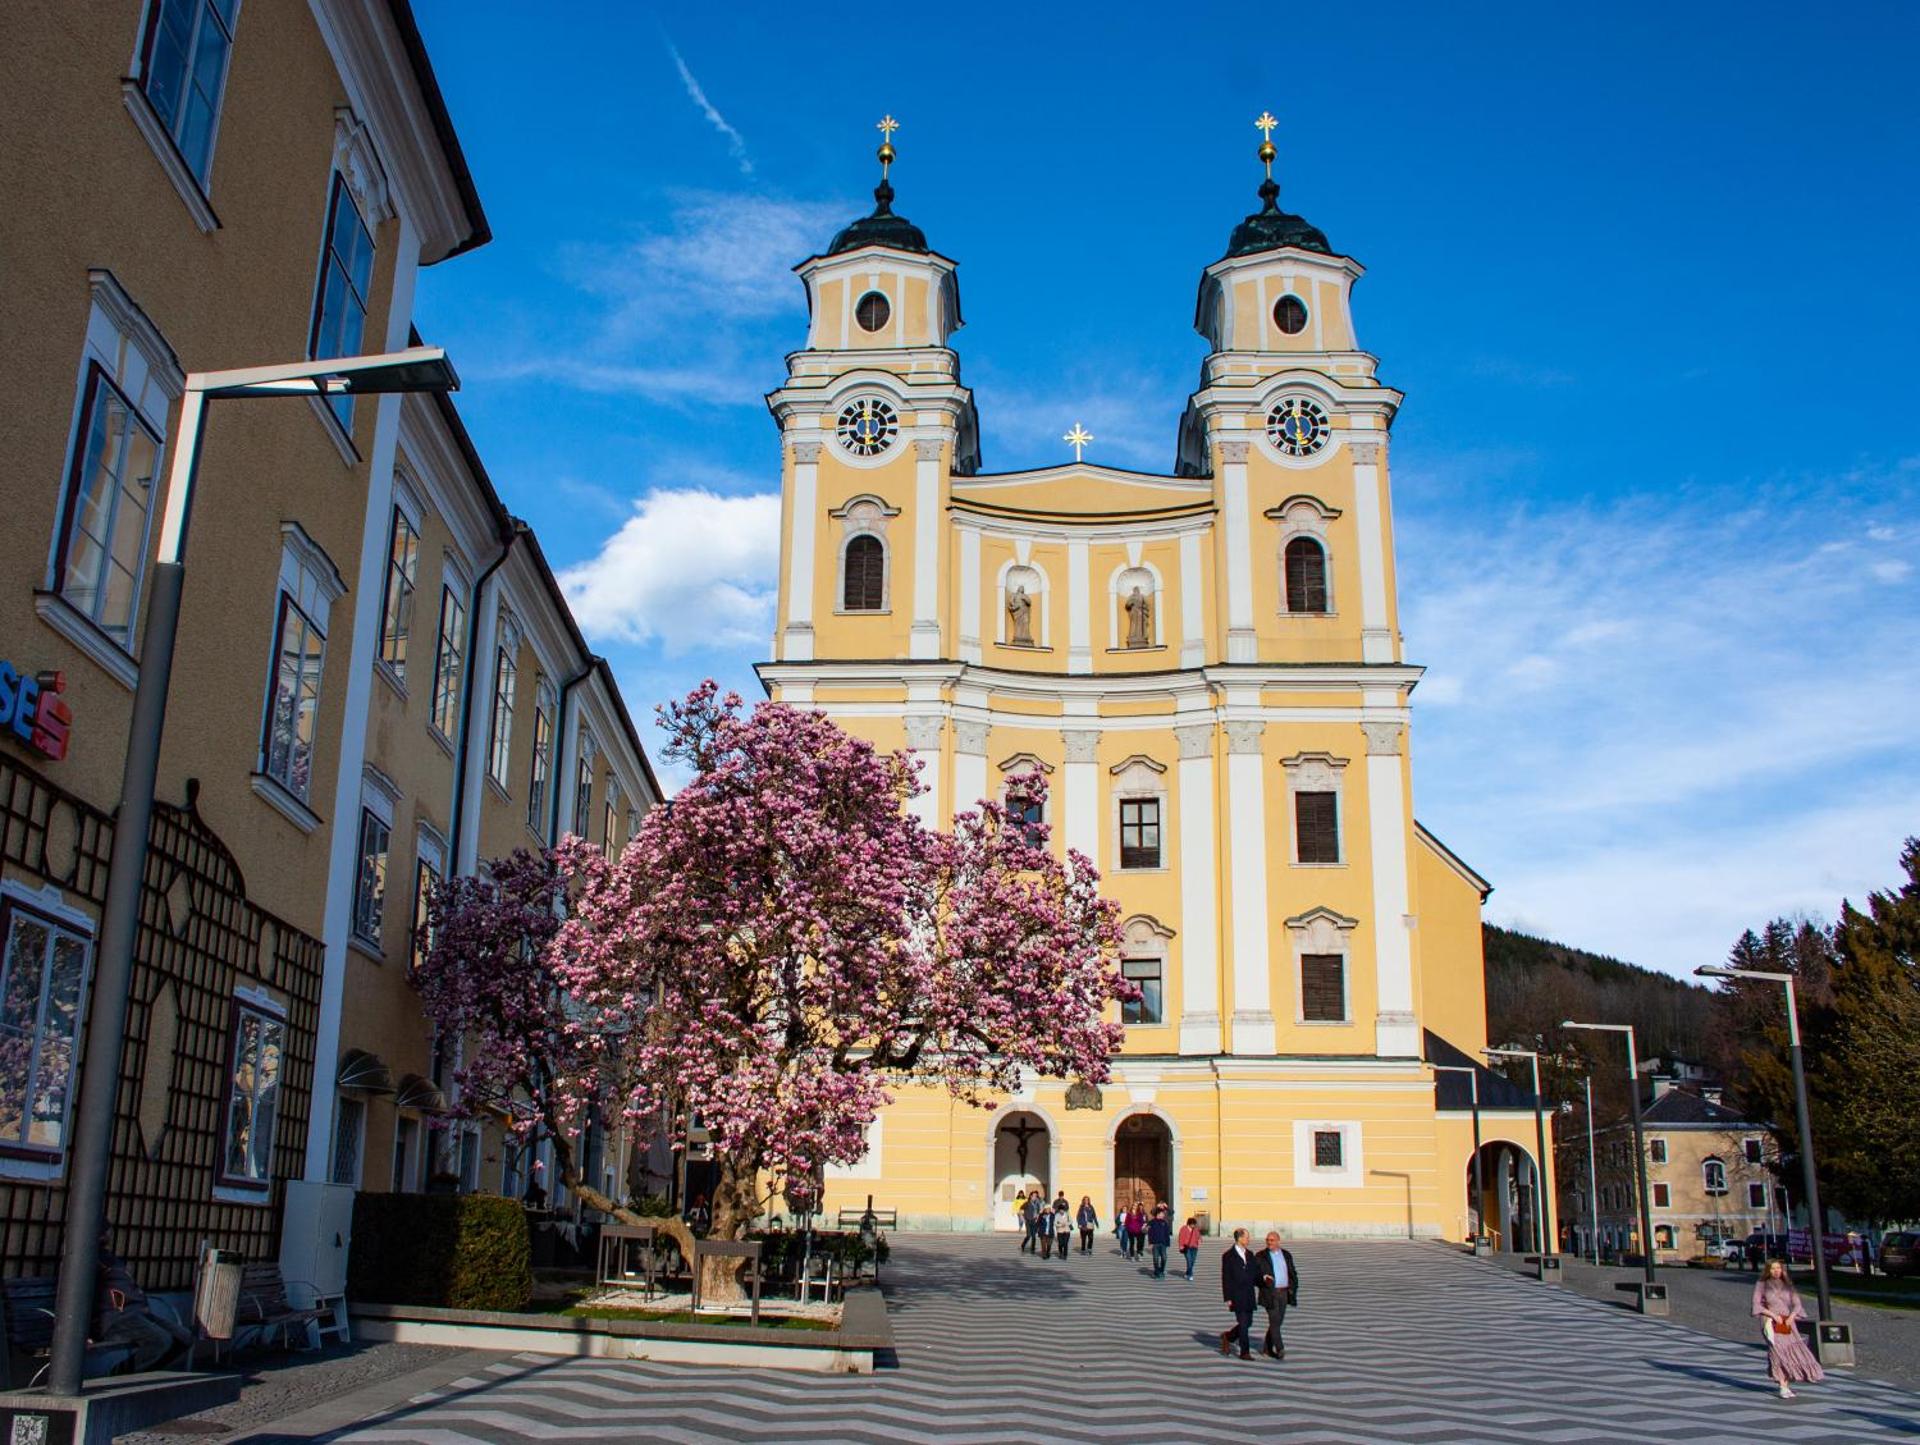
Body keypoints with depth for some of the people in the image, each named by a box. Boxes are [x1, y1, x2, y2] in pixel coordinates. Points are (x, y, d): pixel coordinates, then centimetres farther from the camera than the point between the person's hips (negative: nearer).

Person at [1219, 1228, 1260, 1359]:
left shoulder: (1249, 1254, 11)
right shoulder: (1228, 1256, -7)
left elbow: (1255, 1273, 14)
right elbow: (1225, 1278, -8)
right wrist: (1228, 1298, -12)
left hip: (1249, 1296, 6)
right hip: (1237, 1296, -6)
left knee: (1248, 1323, 9)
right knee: (1243, 1324, -5)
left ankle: (1228, 1336, 30)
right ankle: (1244, 1352, 4)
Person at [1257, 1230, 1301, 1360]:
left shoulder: (1286, 1255, 10)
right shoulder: (1261, 1256, -1)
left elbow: (1293, 1274, 15)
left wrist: (1293, 1288, 4)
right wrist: (1263, 1278, -24)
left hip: (1284, 1293, 4)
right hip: (1270, 1294, -4)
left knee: (1277, 1322, 9)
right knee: (1274, 1321, -11)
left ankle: (1267, 1348, 21)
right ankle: (1280, 1349, -11)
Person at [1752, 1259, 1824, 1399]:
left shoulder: (1787, 1285, 15)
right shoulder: (1761, 1285, 7)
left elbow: (1797, 1304, 11)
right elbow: (1756, 1305, 0)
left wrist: (1791, 1316, -7)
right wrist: (1772, 1314, -12)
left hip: (1787, 1323, 3)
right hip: (1771, 1323, -3)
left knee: (1791, 1351, -8)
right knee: (1778, 1351, -17)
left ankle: (1786, 1385, 4)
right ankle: (1783, 1388, -17)